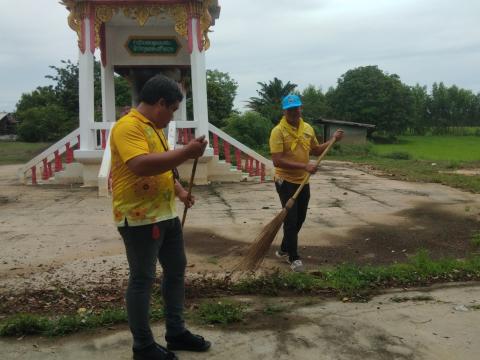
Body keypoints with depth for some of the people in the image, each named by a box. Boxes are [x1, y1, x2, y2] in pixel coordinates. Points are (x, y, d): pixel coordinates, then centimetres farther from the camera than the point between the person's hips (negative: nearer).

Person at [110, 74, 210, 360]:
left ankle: (176, 332, 30)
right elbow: (141, 166, -32)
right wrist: (187, 152, -29)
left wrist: (180, 191, 14)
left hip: (166, 215, 10)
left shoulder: (154, 127, 15)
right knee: (143, 280, 2)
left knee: (176, 271, 16)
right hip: (139, 218, -10)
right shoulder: (128, 127, -17)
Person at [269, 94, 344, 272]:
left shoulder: (308, 128, 5)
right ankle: (294, 257, 10)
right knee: (291, 220, -4)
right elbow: (277, 161, -23)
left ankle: (284, 250, 33)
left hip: (303, 182, 7)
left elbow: (316, 150, 20)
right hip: (286, 182, -7)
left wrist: (333, 139, 7)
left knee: (299, 219, 15)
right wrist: (304, 166, -27)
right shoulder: (278, 131, -16)